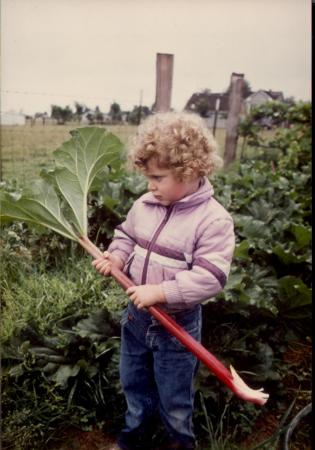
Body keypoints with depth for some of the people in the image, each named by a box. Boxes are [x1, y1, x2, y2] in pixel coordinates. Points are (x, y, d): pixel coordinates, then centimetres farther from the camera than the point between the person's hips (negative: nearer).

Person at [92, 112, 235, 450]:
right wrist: (116, 258, -8)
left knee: (173, 395, 18)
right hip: (136, 314, 6)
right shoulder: (144, 205, -5)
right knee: (133, 381, 27)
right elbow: (126, 235, 12)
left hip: (176, 324, -5)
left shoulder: (214, 220, -22)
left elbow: (209, 278, -27)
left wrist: (160, 292, -32)